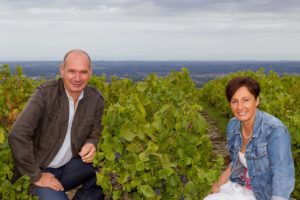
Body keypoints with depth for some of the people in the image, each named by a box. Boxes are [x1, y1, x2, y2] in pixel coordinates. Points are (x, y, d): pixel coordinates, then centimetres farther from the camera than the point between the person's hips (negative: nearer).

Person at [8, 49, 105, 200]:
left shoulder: (96, 99, -5)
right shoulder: (45, 94, -20)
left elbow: (95, 133, 9)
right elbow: (17, 136, -26)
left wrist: (91, 145, -16)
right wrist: (35, 176, -21)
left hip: (71, 165, 5)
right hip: (41, 170, -5)